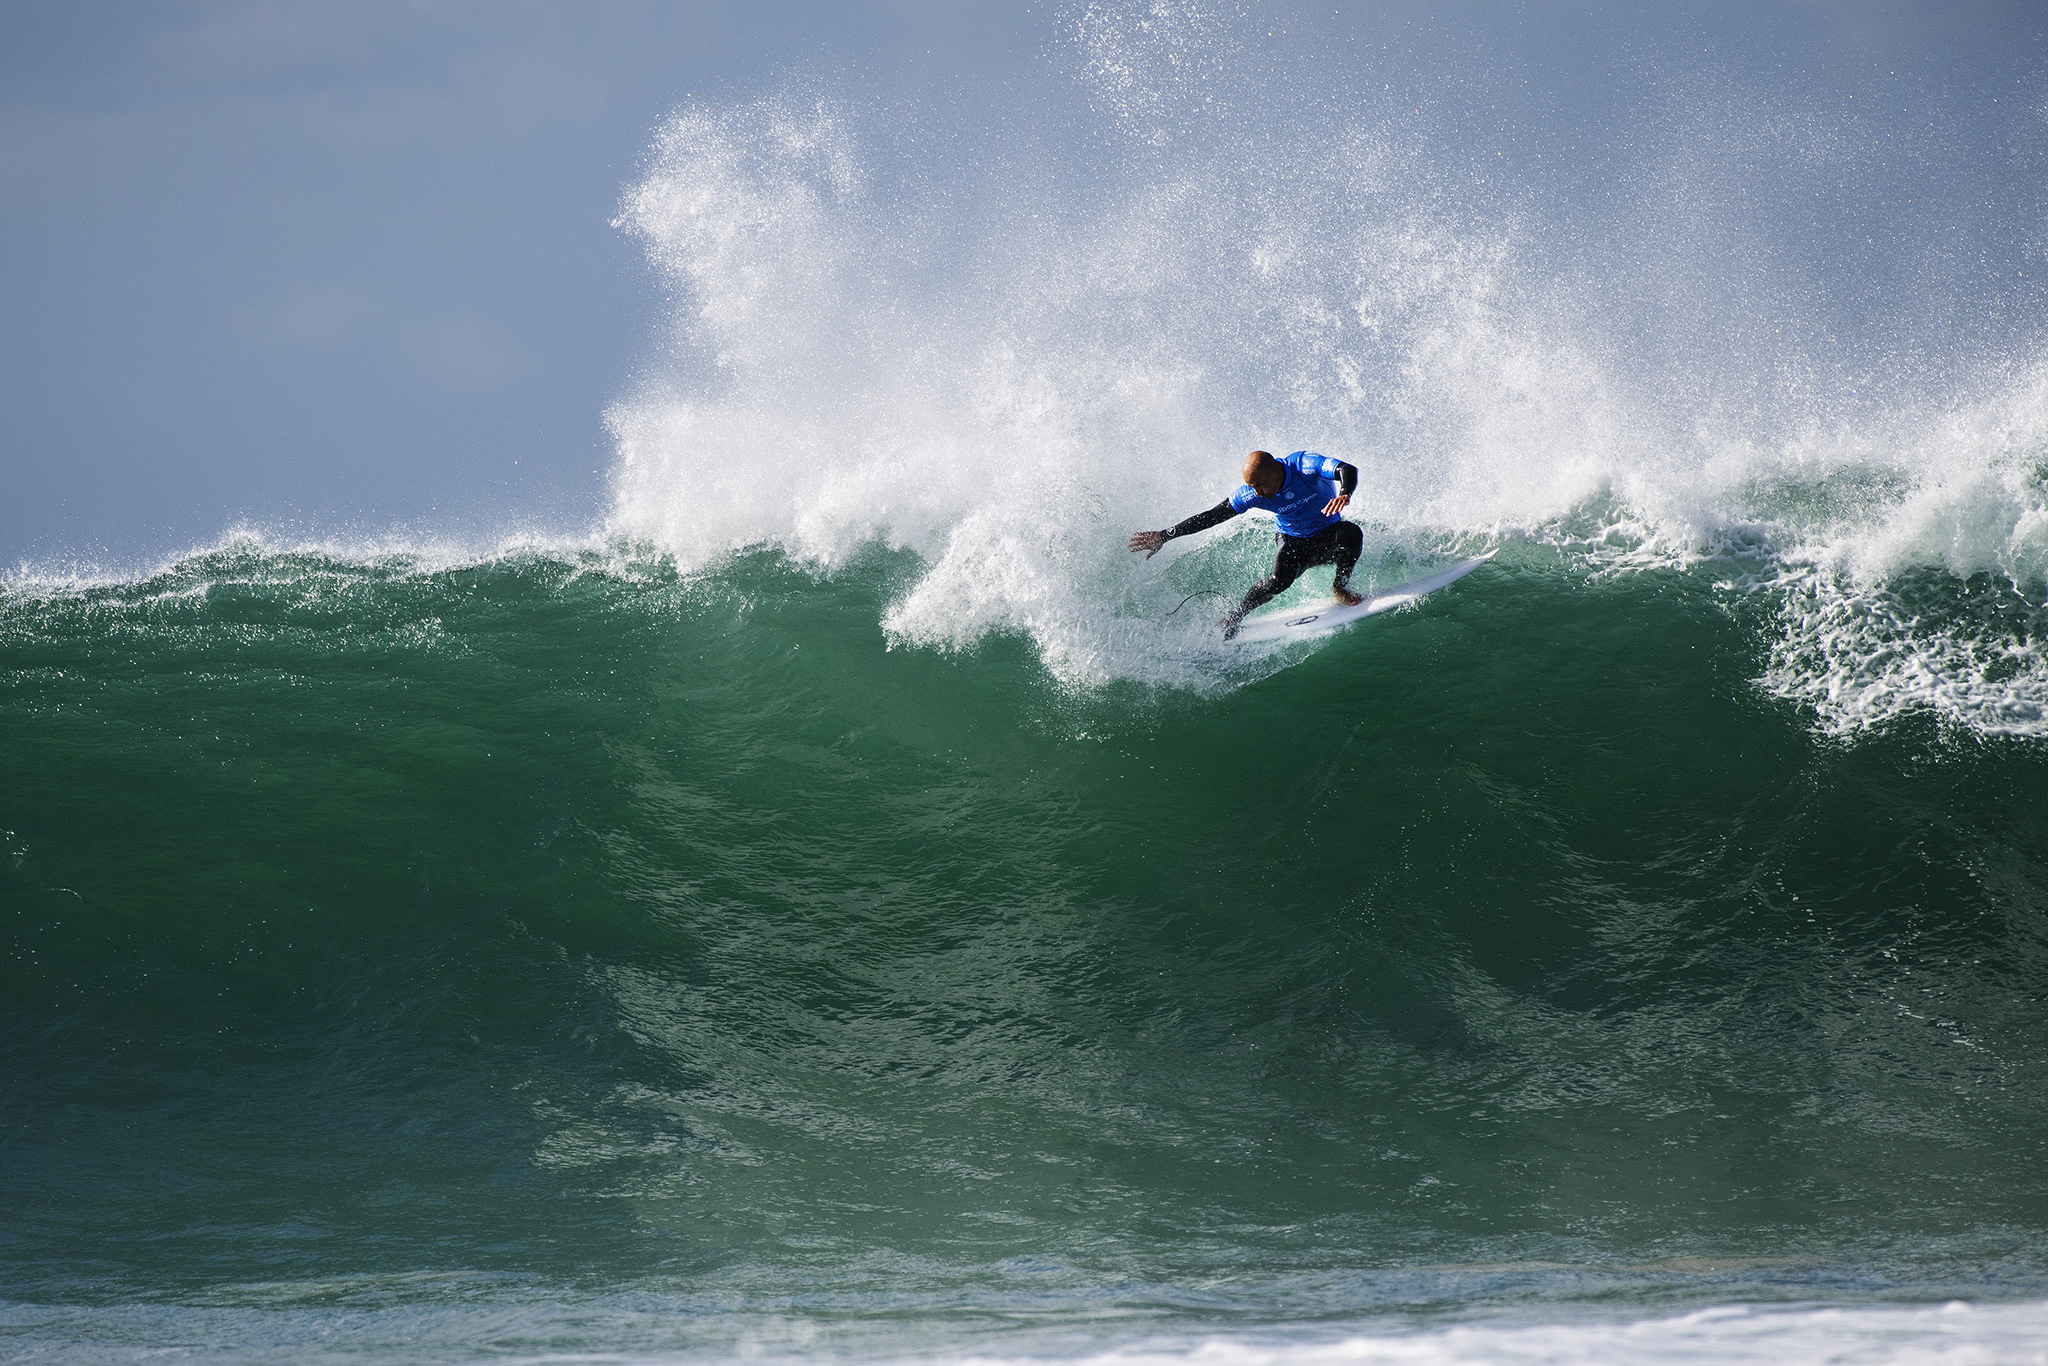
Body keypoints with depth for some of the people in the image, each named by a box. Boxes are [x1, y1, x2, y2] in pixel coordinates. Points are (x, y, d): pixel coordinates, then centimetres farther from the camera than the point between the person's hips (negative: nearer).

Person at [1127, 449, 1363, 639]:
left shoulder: (1305, 464, -27)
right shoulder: (1252, 495, -19)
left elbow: (1348, 471, -41)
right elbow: (1211, 517, -12)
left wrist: (1344, 495, -64)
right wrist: (1164, 536, -14)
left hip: (1329, 539, 0)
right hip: (1294, 543, 0)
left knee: (1351, 533, -35)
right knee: (1280, 579, -32)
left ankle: (1340, 589, -10)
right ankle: (1234, 617, -9)